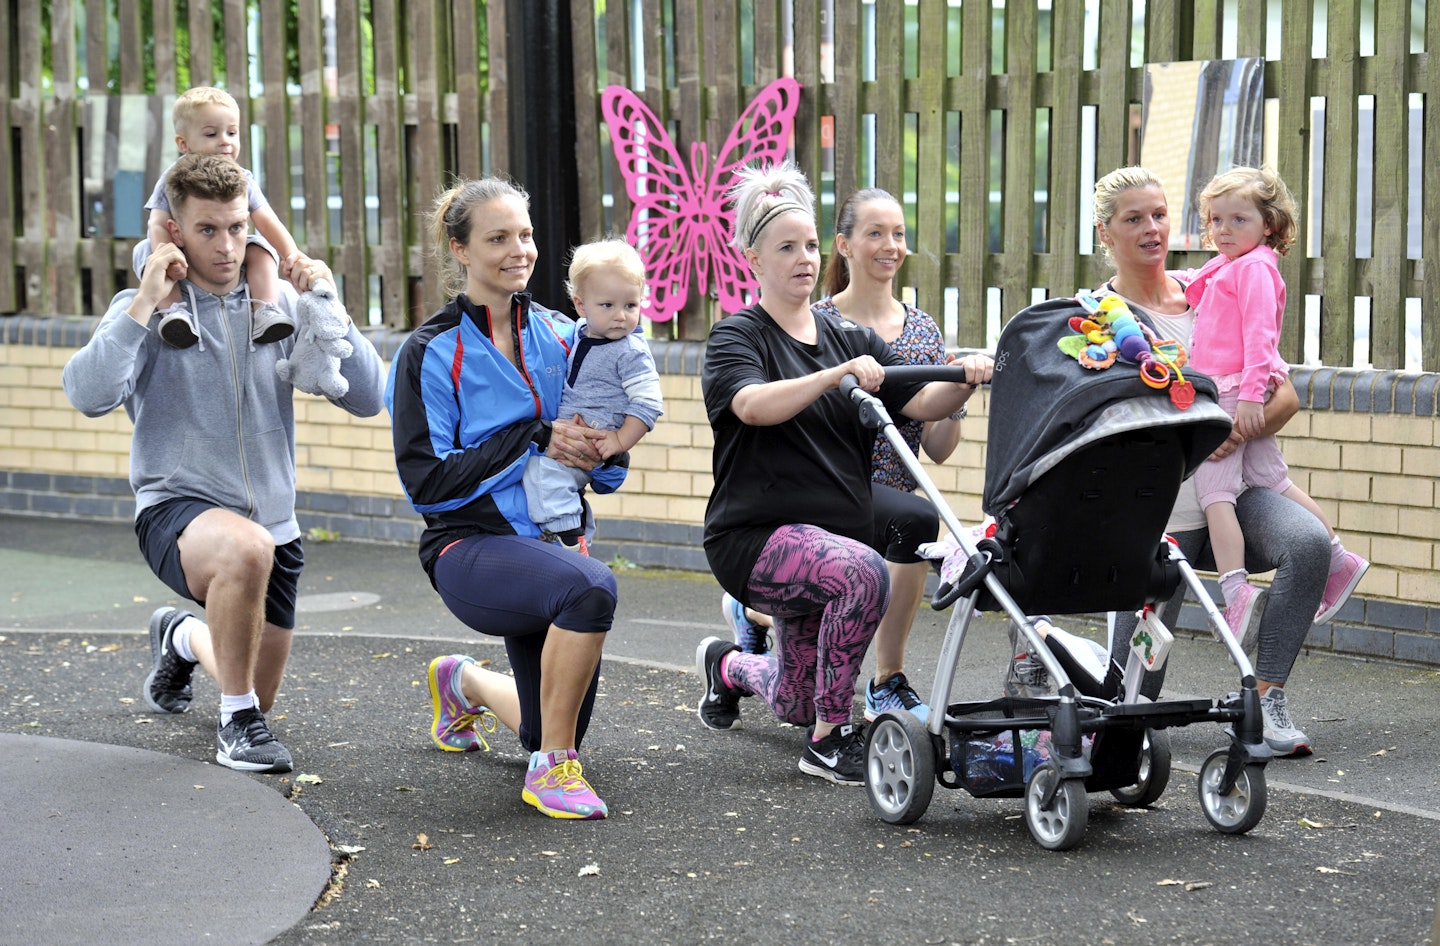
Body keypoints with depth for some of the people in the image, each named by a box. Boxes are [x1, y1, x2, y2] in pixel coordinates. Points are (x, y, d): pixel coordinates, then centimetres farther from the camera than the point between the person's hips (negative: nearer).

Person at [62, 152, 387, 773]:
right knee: (246, 546, -40)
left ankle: (181, 638, 50)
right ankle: (237, 724, -19)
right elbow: (89, 395, -25)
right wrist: (147, 301, -23)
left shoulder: (278, 308, 2)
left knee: (253, 694, 15)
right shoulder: (146, 311, -5)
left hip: (274, 522, 5)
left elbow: (367, 398, -5)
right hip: (177, 508, -4)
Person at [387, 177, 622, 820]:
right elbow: (426, 482, -14)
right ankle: (551, 769, -21)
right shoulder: (431, 353, -7)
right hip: (471, 546, -6)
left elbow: (606, 467, 13)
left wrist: (597, 451, -12)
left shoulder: (560, 336, 7)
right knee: (590, 587, -37)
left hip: (552, 539, 6)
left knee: (549, 731, 10)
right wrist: (534, 440, -20)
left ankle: (466, 683, 43)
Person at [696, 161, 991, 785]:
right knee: (863, 573, -35)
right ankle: (829, 740, -21)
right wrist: (839, 374, -37)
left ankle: (727, 665, 50)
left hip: (834, 535, 6)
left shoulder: (848, 338, 12)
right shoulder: (736, 336, -3)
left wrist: (965, 380, -22)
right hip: (757, 536, -6)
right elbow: (755, 405, -25)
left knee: (796, 701, 15)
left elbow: (923, 403, -1)